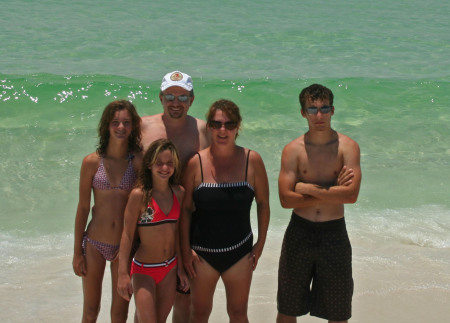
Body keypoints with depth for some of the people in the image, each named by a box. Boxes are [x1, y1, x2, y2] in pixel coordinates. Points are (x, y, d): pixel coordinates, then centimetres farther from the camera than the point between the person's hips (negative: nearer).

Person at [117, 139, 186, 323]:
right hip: (144, 271, -5)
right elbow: (127, 234, -11)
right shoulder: (139, 195, -14)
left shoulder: (178, 193, 1)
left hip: (169, 269, 5)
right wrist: (123, 273, -13)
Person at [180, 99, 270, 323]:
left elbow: (263, 203, 3)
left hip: (239, 252, 1)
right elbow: (186, 208, -3)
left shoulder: (252, 160, -6)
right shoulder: (196, 163, -8)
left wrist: (260, 243, 3)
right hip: (202, 252, -1)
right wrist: (185, 250, -5)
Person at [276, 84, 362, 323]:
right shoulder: (293, 150, -5)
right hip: (299, 233, 1)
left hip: (334, 233, 0)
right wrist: (332, 191, -16)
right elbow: (286, 199, -15)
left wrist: (308, 189, -18)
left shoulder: (347, 147, -7)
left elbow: (351, 195, -21)